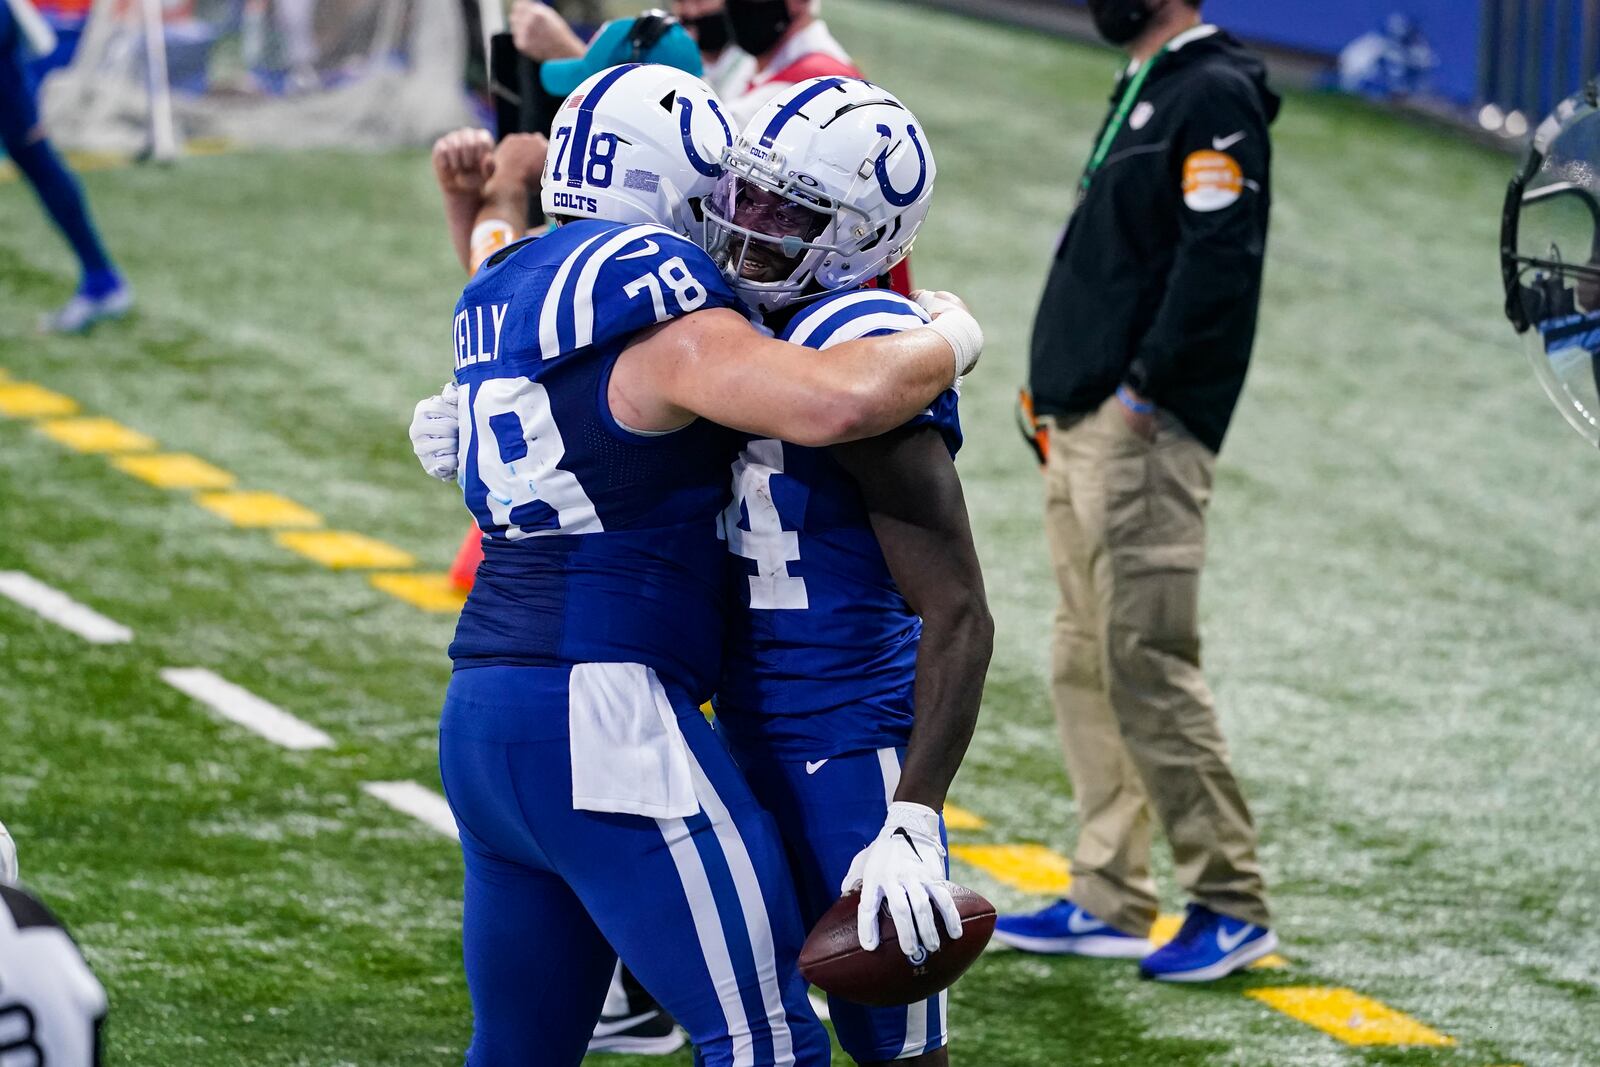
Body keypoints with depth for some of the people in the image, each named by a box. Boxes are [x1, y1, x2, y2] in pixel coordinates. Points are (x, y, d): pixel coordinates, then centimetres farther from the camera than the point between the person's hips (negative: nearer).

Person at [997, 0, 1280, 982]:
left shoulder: (1215, 94, -11)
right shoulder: (1144, 91, 20)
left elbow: (1221, 258, -20)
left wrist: (1144, 388, -20)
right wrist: (1063, 388, 15)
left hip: (1145, 433, -10)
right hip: (1084, 428, 10)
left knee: (1148, 663, -10)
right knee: (1087, 666, 11)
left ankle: (1233, 905, -4)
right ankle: (1110, 901, 17)